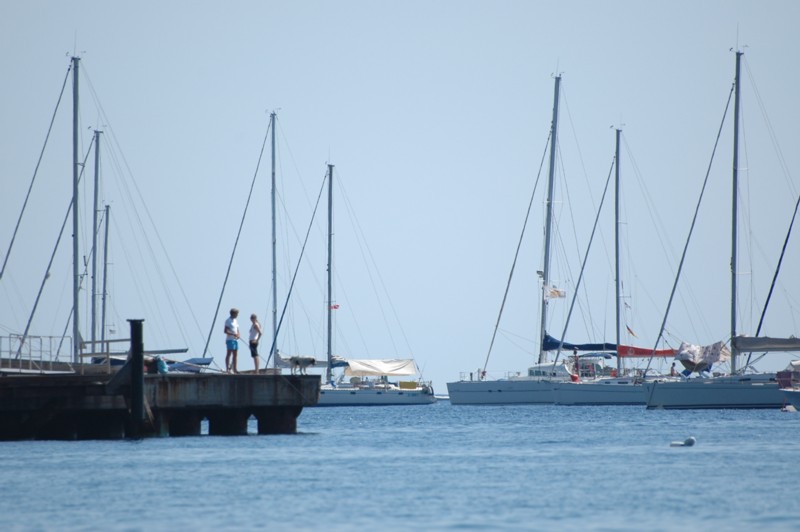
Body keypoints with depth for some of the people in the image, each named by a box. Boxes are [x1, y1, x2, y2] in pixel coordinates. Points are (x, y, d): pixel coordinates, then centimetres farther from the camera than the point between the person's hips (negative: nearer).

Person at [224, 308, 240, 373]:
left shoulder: (235, 321, 18)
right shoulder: (228, 321, -7)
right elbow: (226, 331, -15)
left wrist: (238, 335, 1)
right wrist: (233, 334, -24)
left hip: (235, 340, 8)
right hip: (230, 340, -8)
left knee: (235, 354, 7)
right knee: (229, 354, -8)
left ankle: (234, 369, 9)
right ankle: (227, 368, -8)